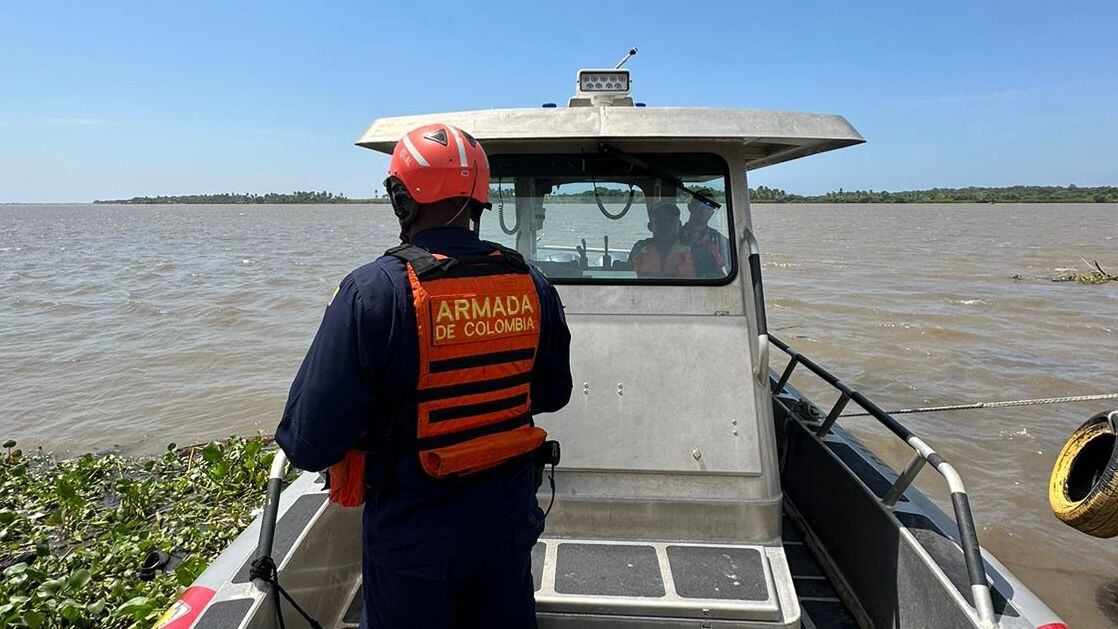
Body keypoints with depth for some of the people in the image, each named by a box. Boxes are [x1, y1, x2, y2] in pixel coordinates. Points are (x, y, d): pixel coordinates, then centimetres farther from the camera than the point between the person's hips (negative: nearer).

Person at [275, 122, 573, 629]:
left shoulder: (373, 292, -22)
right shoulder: (532, 286, -7)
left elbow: (310, 443, -22)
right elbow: (553, 393, 6)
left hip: (413, 537, -3)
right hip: (510, 524, 4)